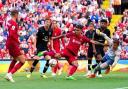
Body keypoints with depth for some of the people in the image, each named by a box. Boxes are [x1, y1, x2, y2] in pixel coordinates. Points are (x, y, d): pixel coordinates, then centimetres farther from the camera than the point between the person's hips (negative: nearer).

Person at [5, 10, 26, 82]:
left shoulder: (9, 22, 10)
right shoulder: (14, 23, -17)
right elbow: (12, 35, -28)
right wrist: (18, 42, -23)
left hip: (9, 44, 10)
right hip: (13, 44, -10)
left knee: (15, 59, 30)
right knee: (22, 61, -7)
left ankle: (8, 74, 27)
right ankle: (10, 74, -14)